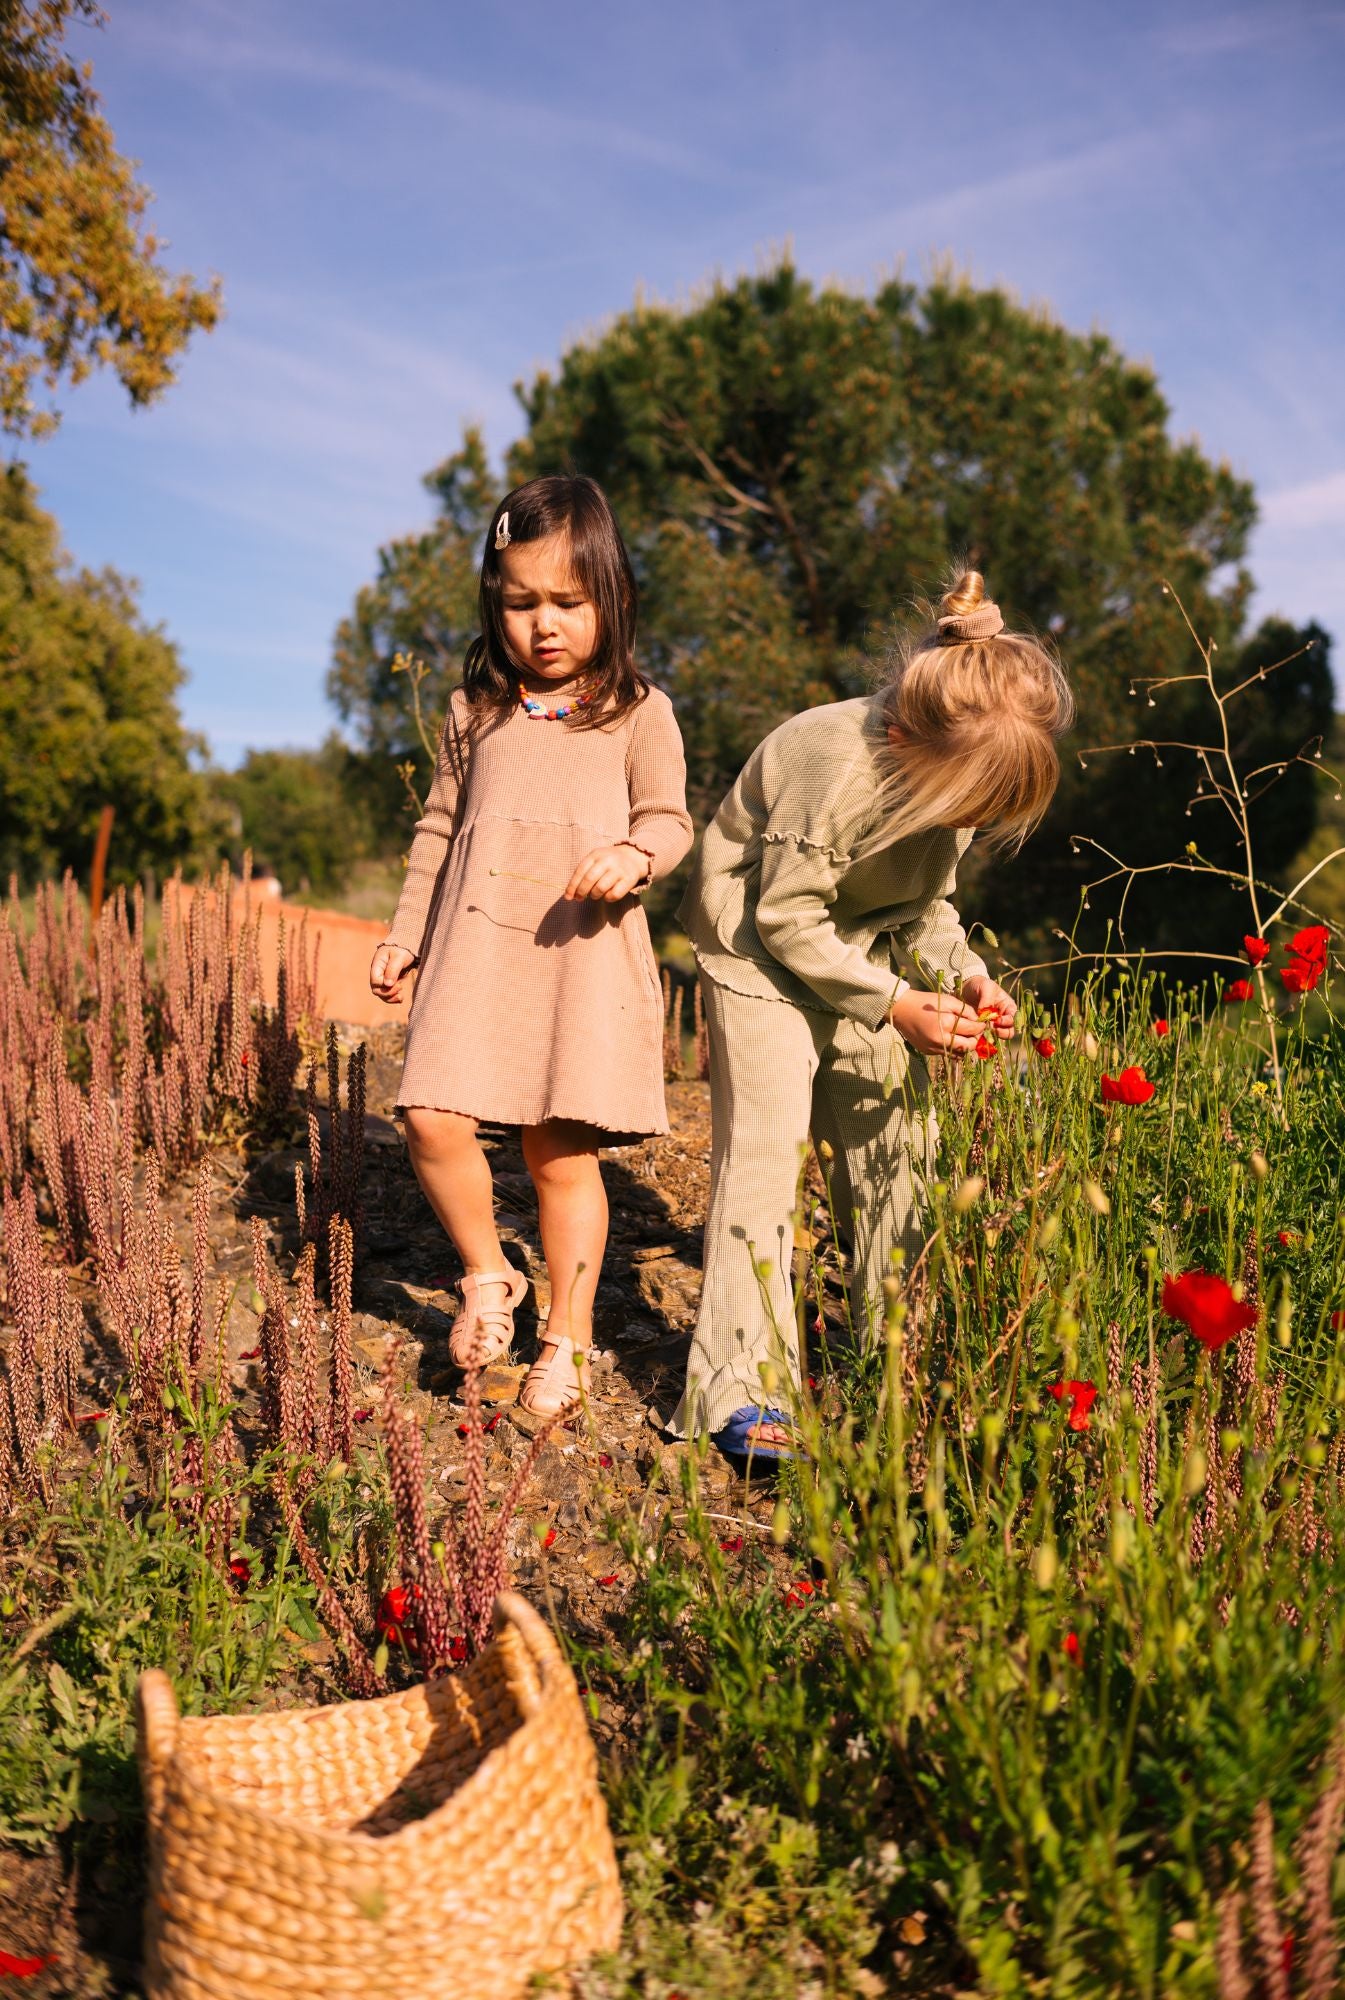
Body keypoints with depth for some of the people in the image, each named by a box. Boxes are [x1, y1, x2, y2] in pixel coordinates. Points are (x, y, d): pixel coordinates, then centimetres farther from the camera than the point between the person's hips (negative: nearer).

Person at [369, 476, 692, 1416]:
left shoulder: (638, 713, 5)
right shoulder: (474, 712, 14)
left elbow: (669, 817, 3)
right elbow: (440, 829, 20)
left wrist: (635, 856, -21)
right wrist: (405, 935, 17)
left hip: (582, 952, -3)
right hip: (475, 947, 3)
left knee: (562, 1152, 0)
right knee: (434, 1122, -11)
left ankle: (568, 1338, 18)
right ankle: (488, 1275, 17)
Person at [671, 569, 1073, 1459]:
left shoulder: (961, 772, -9)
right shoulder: (836, 765, -32)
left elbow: (928, 901, 5)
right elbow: (786, 916, -25)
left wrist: (965, 977, -13)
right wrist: (893, 1005, -26)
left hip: (863, 947, 7)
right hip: (762, 949, -7)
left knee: (897, 1139, 5)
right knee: (766, 1147, -13)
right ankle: (739, 1386, -6)